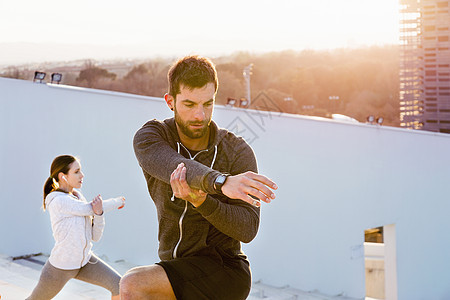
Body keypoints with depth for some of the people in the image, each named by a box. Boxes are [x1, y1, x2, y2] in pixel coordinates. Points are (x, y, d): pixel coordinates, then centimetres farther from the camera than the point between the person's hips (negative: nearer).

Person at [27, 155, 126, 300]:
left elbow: (95, 236, -3)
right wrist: (117, 202, -1)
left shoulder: (77, 197, 1)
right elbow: (91, 209, -20)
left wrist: (98, 212, -23)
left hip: (84, 260, 7)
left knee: (120, 286, -8)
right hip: (60, 267, -6)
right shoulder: (59, 201, -25)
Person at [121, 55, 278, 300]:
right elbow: (170, 166, -32)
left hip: (224, 270, -4)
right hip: (176, 268, 4)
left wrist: (199, 200, -37)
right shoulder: (150, 137, -7)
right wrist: (221, 182, -53)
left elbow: (247, 229, -18)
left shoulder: (238, 151, -11)